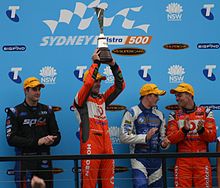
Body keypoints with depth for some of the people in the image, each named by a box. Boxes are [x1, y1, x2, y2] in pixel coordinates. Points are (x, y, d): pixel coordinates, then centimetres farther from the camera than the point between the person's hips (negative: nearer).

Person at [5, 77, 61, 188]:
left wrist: (49, 141, -13)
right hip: (25, 161, -3)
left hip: (44, 161, 3)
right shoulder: (15, 112, 1)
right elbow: (11, 139, -9)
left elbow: (56, 136, 12)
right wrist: (37, 142, -16)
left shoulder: (47, 110, 13)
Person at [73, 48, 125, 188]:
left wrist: (113, 65, 4)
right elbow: (88, 82, -15)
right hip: (90, 145, -6)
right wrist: (96, 63, -7)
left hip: (107, 146, 6)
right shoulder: (80, 99, 3)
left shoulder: (103, 99, 20)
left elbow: (120, 85, 16)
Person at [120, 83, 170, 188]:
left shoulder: (159, 115, 17)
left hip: (156, 159, 6)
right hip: (139, 159, -6)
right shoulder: (132, 113, -2)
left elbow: (163, 136, 22)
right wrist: (145, 137, -17)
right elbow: (124, 137, -10)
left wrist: (164, 143, -2)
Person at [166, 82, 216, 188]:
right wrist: (184, 130, -19)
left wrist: (201, 130, -19)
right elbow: (171, 138, -3)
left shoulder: (205, 113, 9)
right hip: (182, 162, 0)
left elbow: (212, 137, 0)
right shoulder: (174, 116, 10)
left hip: (202, 160, 0)